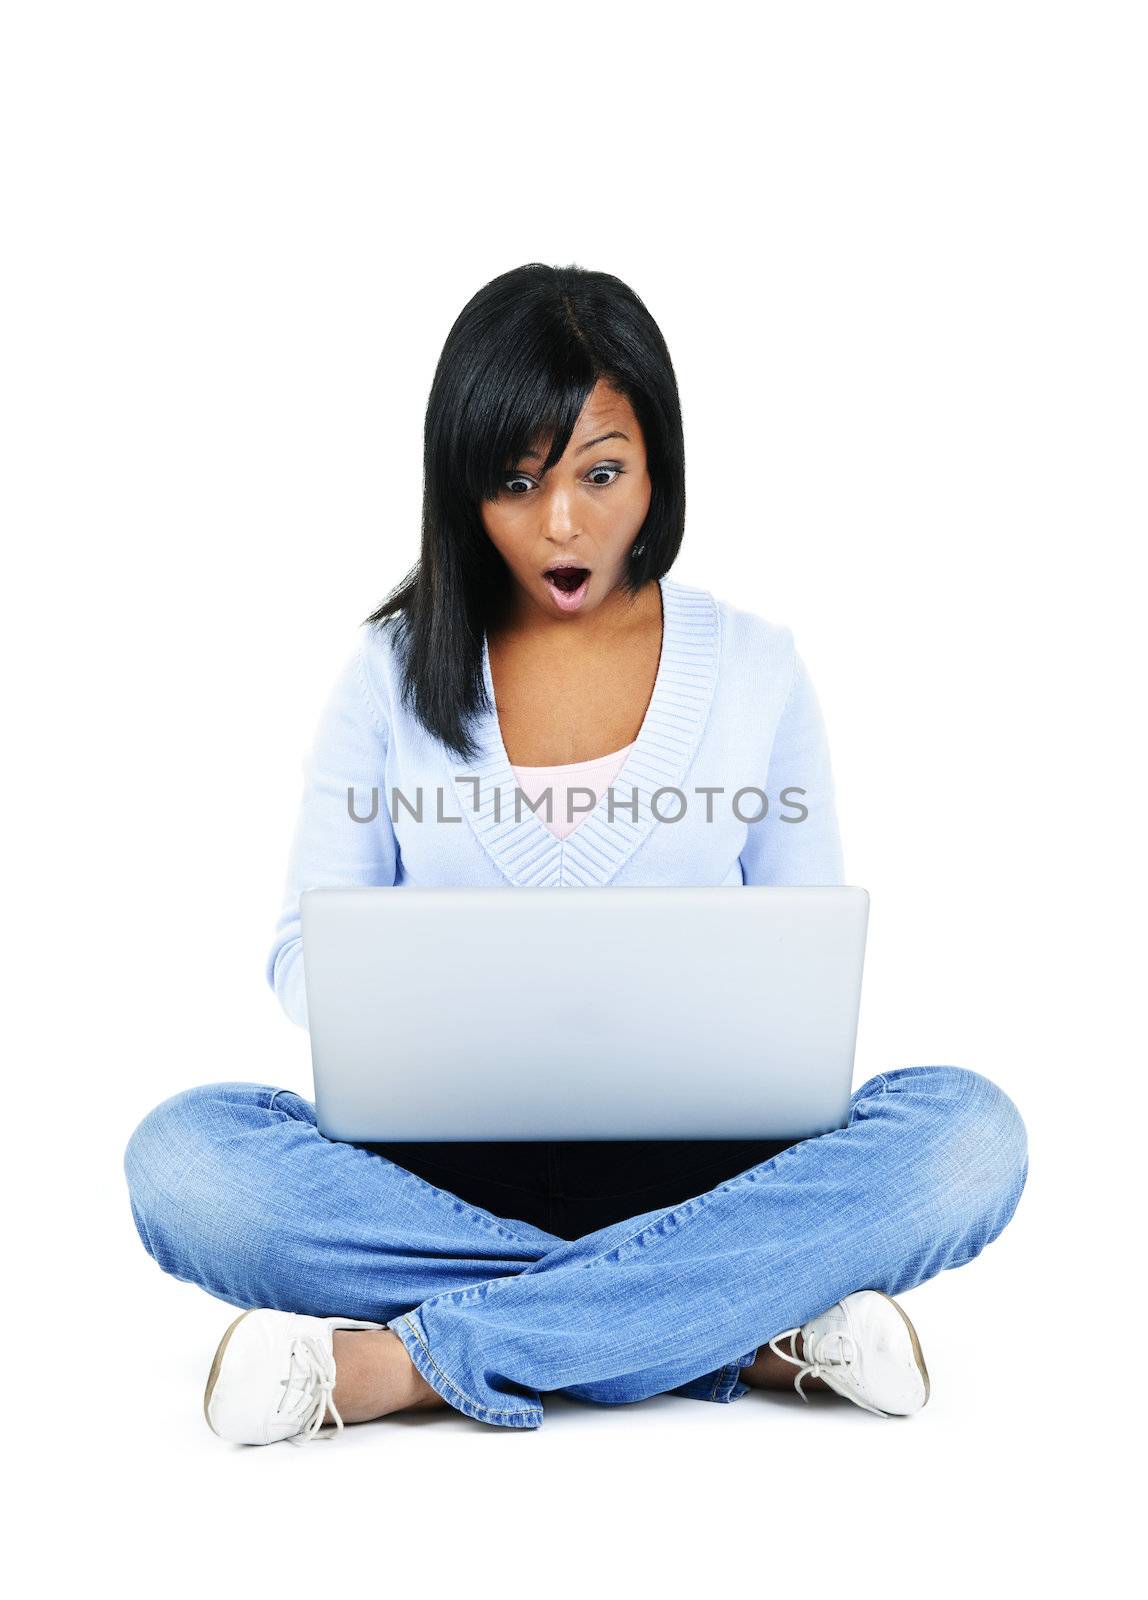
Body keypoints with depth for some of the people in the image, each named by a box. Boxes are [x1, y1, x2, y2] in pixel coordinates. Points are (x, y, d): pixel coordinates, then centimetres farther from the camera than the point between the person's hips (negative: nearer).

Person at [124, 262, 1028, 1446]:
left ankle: (401, 1362, -29)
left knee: (966, 1130, -28)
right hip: (445, 1158, 0)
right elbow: (307, 946, 5)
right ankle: (751, 1330, -27)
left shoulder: (755, 670, 6)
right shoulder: (395, 669, 7)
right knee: (185, 1156, -29)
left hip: (693, 1159, 1)